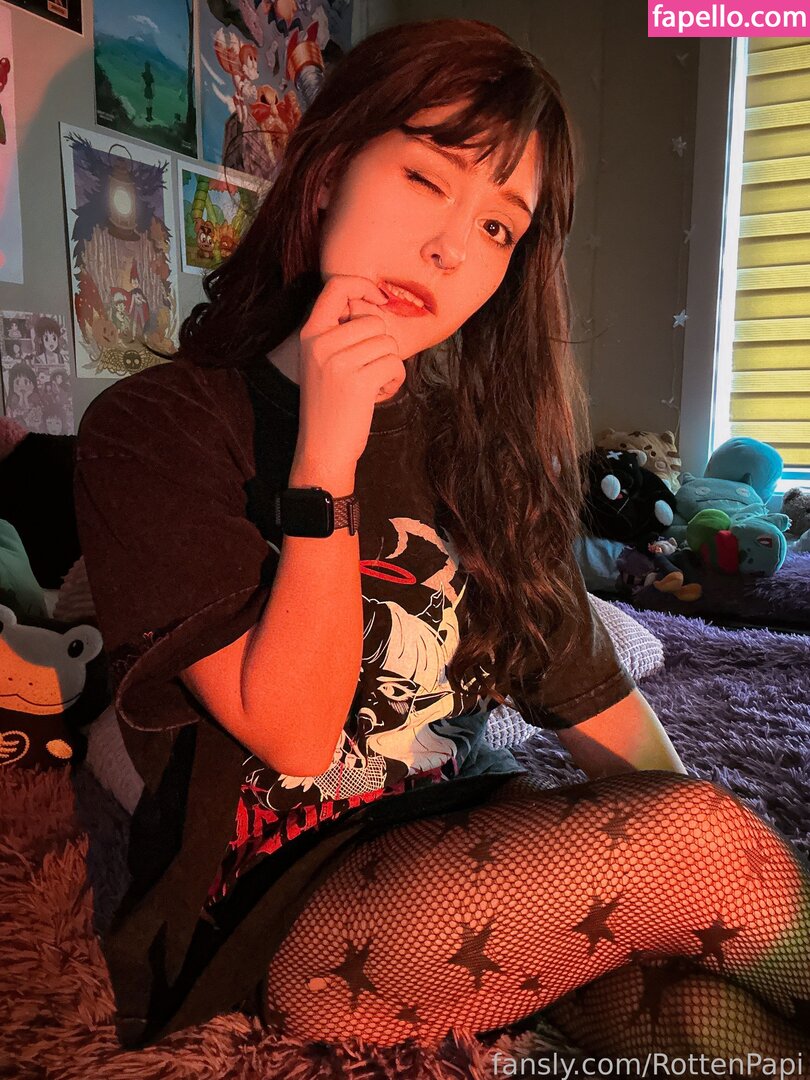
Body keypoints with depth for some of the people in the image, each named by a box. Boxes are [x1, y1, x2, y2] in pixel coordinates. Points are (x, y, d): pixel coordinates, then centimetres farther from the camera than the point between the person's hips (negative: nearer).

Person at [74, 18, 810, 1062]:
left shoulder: (476, 441, 7)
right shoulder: (154, 430, -9)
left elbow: (588, 694, 6)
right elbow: (294, 738, -14)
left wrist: (715, 843, -3)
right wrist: (327, 459, -22)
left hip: (481, 839, 5)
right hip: (268, 919, -4)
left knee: (714, 1015, -25)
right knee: (692, 834, -22)